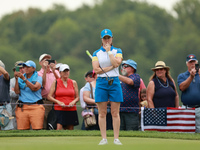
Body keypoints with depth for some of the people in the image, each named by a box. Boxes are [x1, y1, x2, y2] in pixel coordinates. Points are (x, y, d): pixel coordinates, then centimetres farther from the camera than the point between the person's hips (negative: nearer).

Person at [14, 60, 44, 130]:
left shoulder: (38, 78, 9)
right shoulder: (20, 78, 16)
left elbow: (34, 88, -10)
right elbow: (17, 91, 3)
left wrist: (24, 79, -12)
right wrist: (16, 79, -5)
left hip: (36, 107, -2)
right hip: (22, 107, 2)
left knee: (37, 129, -14)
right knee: (22, 129, -7)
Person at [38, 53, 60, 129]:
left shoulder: (55, 72, 16)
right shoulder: (38, 74, 9)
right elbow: (42, 84, -8)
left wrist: (53, 70, -10)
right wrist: (45, 70, -9)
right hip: (44, 101, -2)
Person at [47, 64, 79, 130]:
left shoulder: (73, 83, 12)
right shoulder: (55, 82, 5)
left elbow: (77, 97, 14)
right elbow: (49, 96, 1)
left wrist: (73, 102, -8)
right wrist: (58, 102, -13)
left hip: (71, 110, 3)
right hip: (59, 110, -3)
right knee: (59, 128, -17)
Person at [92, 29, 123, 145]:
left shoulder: (118, 51, 8)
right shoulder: (96, 53, 8)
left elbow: (116, 63, -11)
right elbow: (96, 69, -4)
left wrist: (109, 51, -6)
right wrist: (111, 67, -8)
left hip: (114, 82, 0)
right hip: (101, 82, 0)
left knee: (115, 113, -3)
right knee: (102, 113, -2)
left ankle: (116, 138, -1)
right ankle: (104, 138, 1)